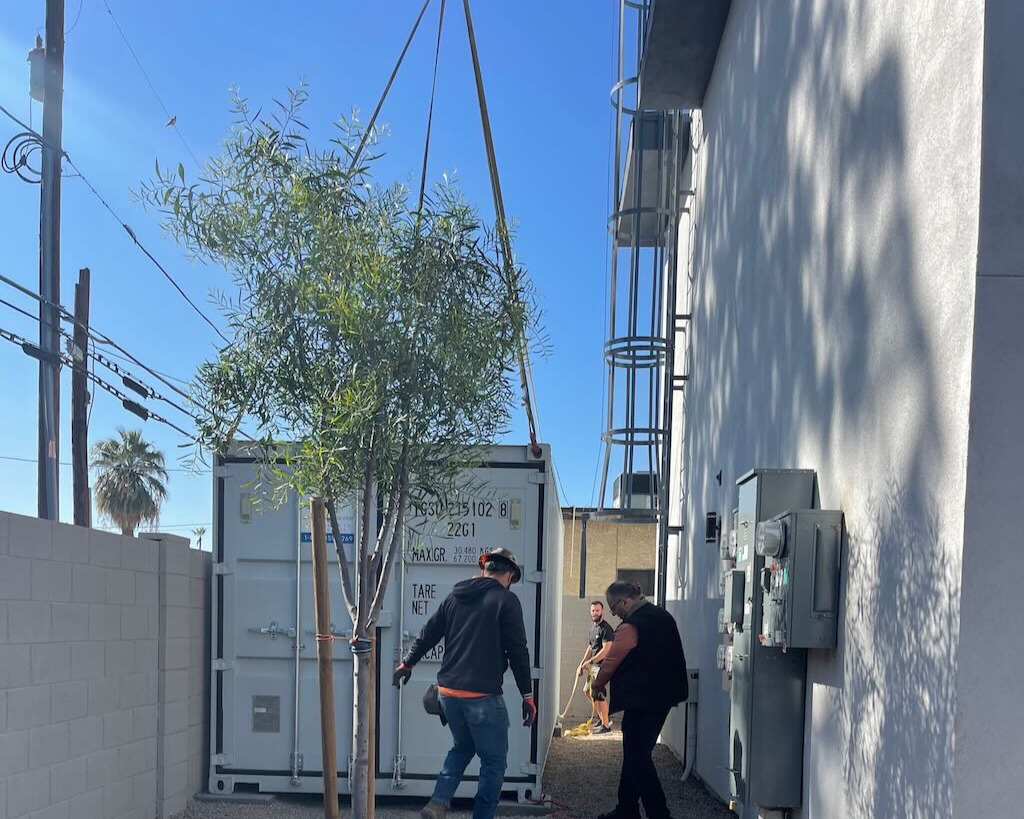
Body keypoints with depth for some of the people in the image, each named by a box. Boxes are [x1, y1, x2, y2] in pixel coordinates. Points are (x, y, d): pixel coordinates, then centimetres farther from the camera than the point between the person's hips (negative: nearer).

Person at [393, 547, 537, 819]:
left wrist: (407, 664, 31)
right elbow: (517, 652, -10)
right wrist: (528, 696, -4)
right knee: (494, 762, 7)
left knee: (462, 746, 26)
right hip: (483, 697, -6)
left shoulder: (455, 597, 11)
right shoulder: (506, 600, -6)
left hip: (448, 693, 6)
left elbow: (428, 634, 17)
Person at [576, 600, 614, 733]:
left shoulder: (606, 629, -14)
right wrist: (582, 664, 14)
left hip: (601, 666, -9)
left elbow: (606, 650, -21)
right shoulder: (593, 629, 16)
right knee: (590, 692, 15)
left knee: (598, 694, -12)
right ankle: (599, 717, 31)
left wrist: (590, 662, -21)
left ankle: (606, 725, -6)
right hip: (593, 666, 9)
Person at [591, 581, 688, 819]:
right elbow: (676, 657, 18)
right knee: (636, 754, 17)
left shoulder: (630, 627, -17)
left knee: (637, 757, -4)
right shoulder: (664, 617, 10)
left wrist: (597, 687, 10)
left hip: (641, 701, -10)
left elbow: (610, 663, -8)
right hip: (664, 698, 10)